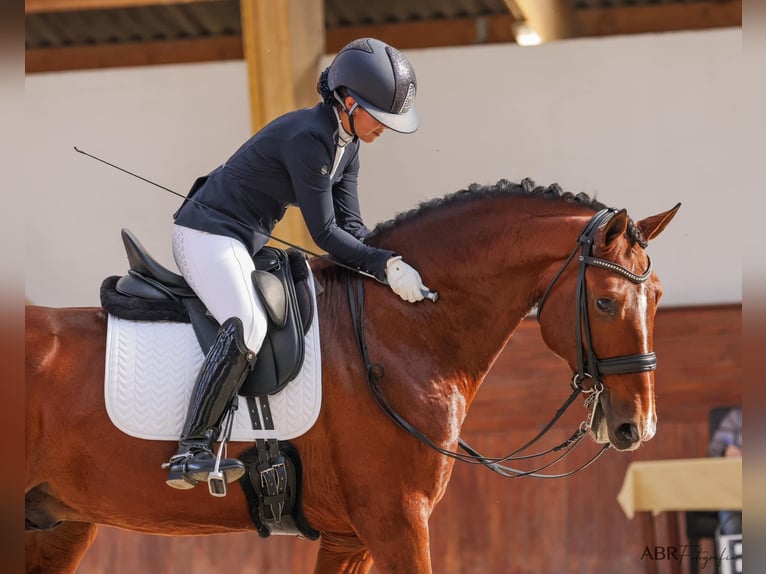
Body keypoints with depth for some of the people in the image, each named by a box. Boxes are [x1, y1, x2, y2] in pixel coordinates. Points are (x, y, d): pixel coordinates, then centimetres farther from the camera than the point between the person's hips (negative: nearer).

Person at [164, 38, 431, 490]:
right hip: (207, 234, -11)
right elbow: (325, 232, -21)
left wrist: (389, 267, -9)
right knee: (248, 326, -32)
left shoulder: (346, 144, 7)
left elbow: (350, 226, 8)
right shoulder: (308, 137, -22)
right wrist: (385, 265, -22)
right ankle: (191, 453, -35)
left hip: (246, 244, 11)